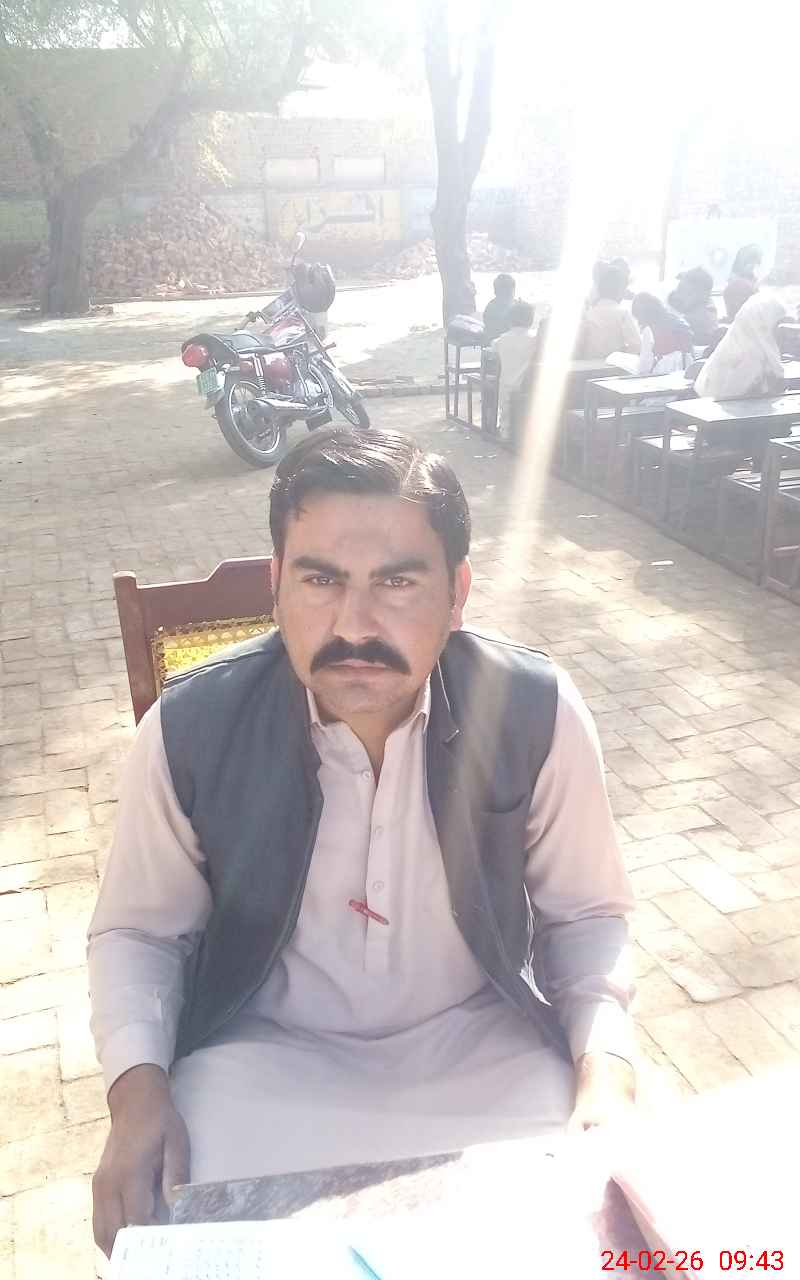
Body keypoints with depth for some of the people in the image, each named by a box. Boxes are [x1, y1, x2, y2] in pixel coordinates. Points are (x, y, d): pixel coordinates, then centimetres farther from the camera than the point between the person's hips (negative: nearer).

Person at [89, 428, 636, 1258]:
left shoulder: (537, 713, -16)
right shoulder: (190, 727, -17)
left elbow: (585, 911, 0)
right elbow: (138, 931, -1)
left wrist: (606, 1065, -17)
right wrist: (139, 1088, -17)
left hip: (482, 1040, 1)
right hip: (267, 1053, 0)